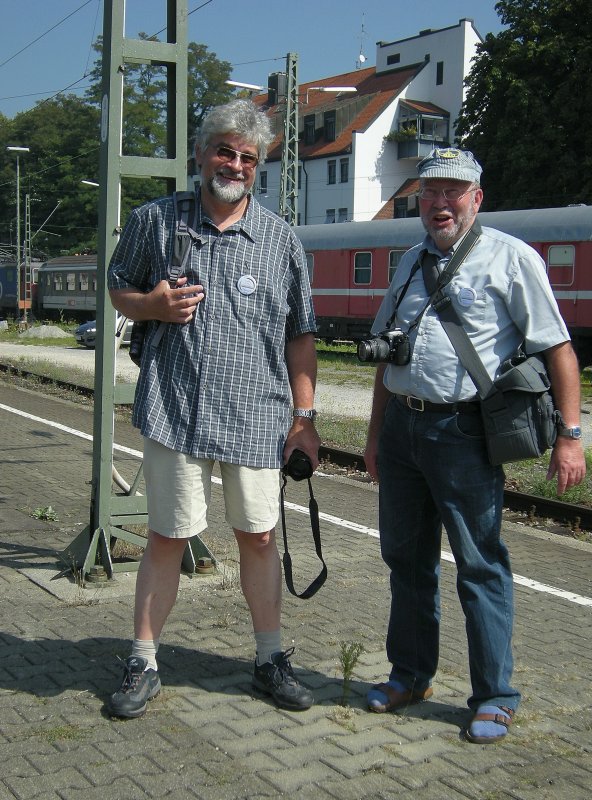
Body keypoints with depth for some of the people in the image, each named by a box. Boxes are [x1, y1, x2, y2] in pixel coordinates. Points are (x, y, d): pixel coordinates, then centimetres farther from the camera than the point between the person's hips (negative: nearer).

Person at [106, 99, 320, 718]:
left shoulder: (280, 238, 7)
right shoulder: (154, 221, 5)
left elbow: (299, 336, 9)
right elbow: (118, 287, 16)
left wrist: (304, 417, 5)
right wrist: (152, 305, -8)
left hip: (258, 415, 1)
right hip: (174, 411, -1)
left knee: (259, 536, 9)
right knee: (166, 535, 5)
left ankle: (270, 660, 25)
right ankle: (143, 664, 20)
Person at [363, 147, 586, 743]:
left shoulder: (510, 257, -3)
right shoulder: (412, 262, 17)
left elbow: (557, 348, -7)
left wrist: (569, 436, -13)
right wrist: (376, 431, 21)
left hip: (464, 431, -6)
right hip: (401, 426, 7)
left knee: (479, 564, 1)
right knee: (405, 556, 14)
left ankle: (495, 696, 14)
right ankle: (411, 674, 31)